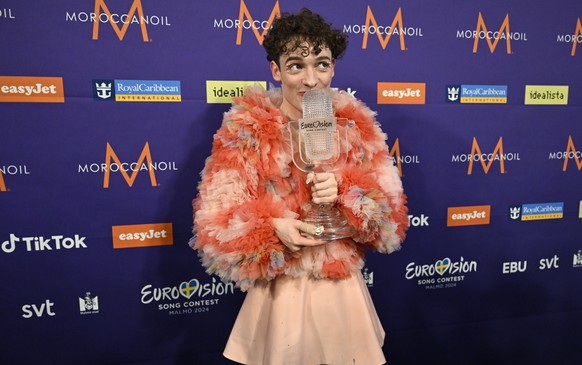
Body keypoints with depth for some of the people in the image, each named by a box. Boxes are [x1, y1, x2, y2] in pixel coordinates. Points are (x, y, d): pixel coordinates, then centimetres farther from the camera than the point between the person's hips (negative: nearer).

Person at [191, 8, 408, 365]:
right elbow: (216, 226, -10)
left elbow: (392, 217, -3)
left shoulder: (357, 126, -1)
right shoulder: (245, 129, -9)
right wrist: (273, 227, -27)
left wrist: (343, 193, -21)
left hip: (344, 292, 3)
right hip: (280, 295, -2)